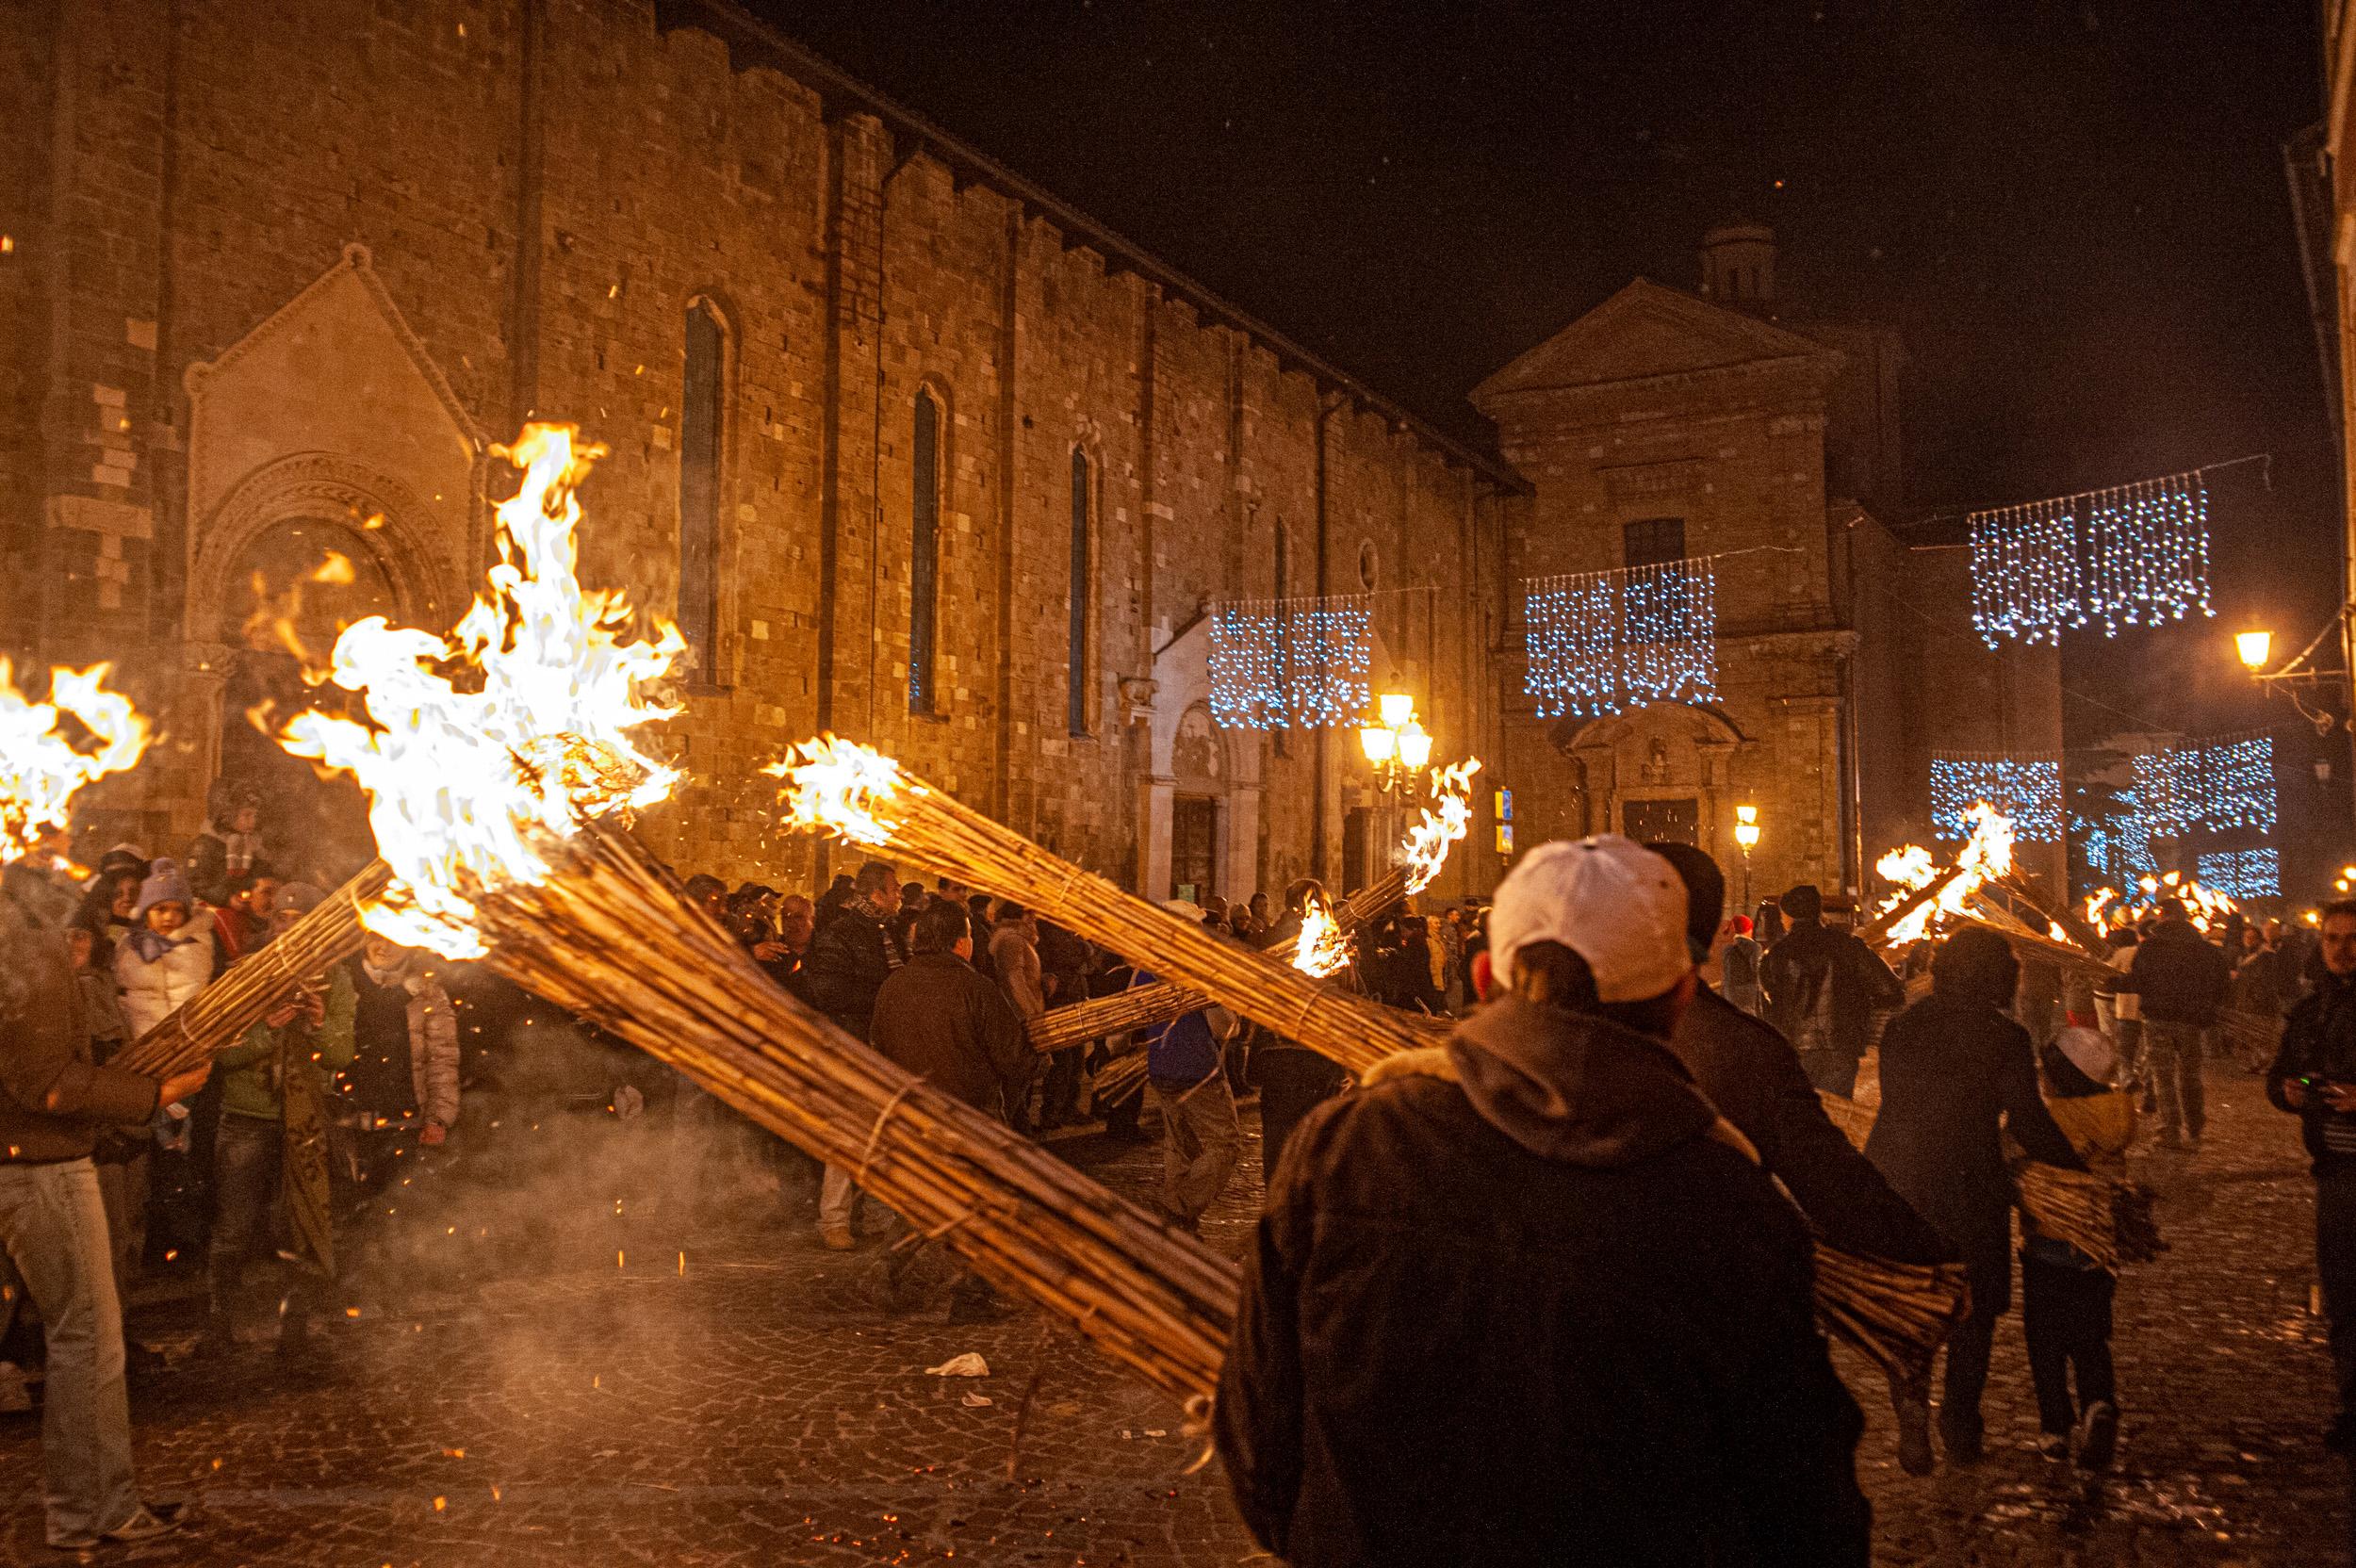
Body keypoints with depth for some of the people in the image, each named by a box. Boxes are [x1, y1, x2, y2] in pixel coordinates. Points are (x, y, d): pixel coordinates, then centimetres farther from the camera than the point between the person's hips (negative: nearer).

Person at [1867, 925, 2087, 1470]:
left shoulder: (1902, 1026, 3)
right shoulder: (2005, 1037, -9)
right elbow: (2029, 1123, -10)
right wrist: (2080, 1170, 2)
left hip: (1894, 1180, 3)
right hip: (1968, 1185, -3)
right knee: (1975, 1304, 17)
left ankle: (1911, 1404, -5)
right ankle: (1960, 1423, 20)